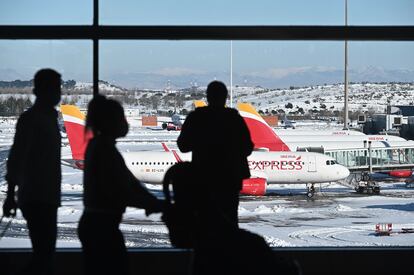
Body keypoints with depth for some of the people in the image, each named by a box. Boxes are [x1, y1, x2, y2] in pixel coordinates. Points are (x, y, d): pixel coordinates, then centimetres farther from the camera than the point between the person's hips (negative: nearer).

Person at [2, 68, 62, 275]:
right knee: (43, 252, -11)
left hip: (47, 198, 9)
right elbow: (16, 158, -18)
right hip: (36, 199, -9)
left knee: (45, 252, 11)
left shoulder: (50, 117, 16)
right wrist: (10, 195, -23)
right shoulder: (30, 118, -12)